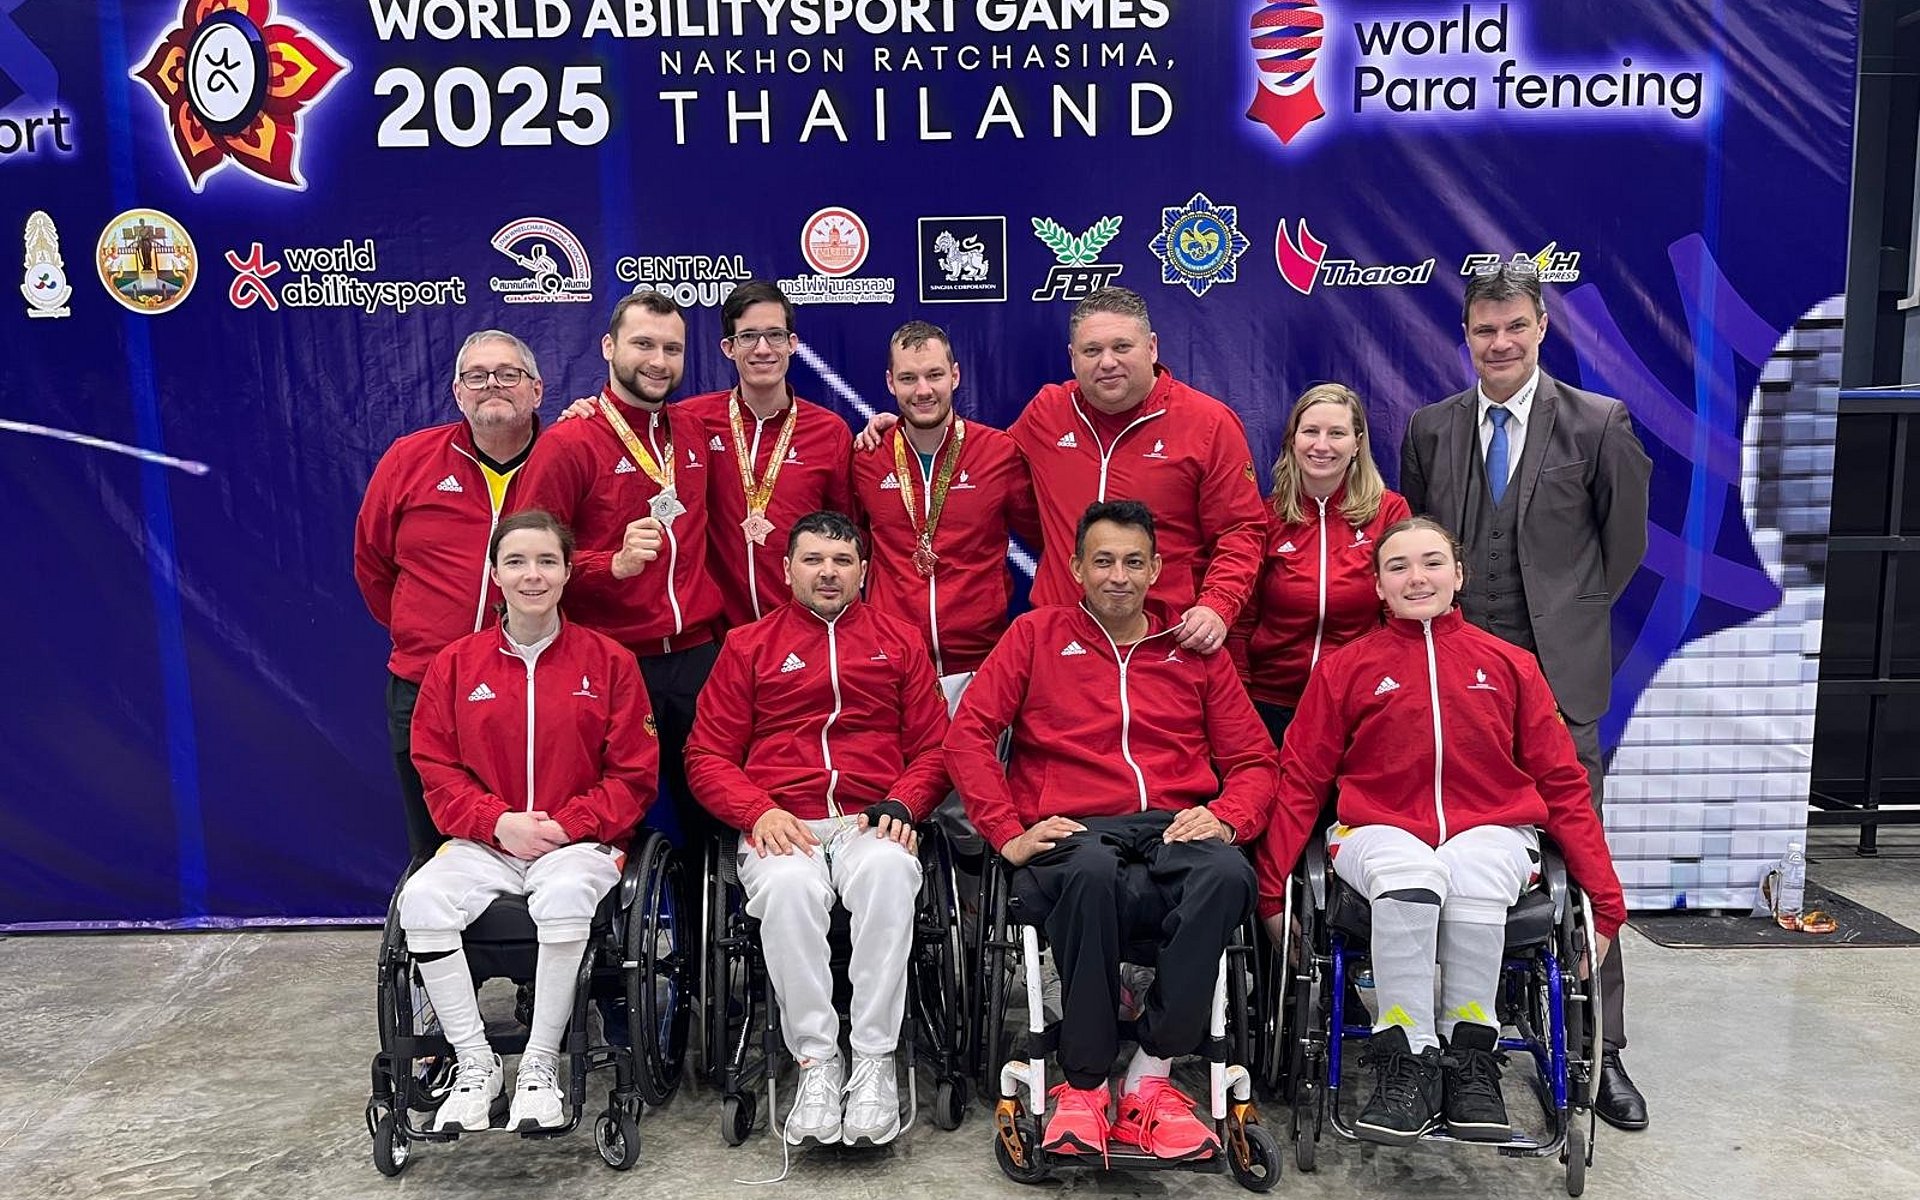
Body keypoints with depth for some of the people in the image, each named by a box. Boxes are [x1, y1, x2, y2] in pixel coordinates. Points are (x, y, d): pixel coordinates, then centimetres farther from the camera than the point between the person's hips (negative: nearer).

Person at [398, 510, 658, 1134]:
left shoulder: (608, 661, 3)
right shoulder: (456, 664, 9)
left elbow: (634, 775, 2)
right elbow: (438, 771, 8)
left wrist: (565, 826, -12)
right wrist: (498, 821, -10)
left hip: (579, 843, -2)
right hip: (484, 843, 3)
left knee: (564, 896, -36)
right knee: (421, 900, -27)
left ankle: (540, 1066, -16)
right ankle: (475, 1065, -11)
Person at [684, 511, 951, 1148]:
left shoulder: (900, 642, 19)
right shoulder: (748, 645, 16)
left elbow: (933, 746, 15)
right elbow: (706, 755, 11)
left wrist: (900, 804, -5)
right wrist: (759, 811, -7)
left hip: (871, 823, 0)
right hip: (781, 826, 0)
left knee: (890, 875, -35)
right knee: (788, 886, -35)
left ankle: (874, 1061, -26)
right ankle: (815, 1061, -22)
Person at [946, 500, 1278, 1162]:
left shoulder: (1193, 647, 21)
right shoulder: (1036, 635, 16)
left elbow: (1253, 758, 18)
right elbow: (967, 734, 6)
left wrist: (1225, 819, -4)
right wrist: (1008, 834, -7)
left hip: (1173, 832, 2)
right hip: (1073, 834, -2)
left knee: (1226, 874, -34)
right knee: (1092, 872, -38)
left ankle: (1148, 1084, -21)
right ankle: (1082, 1088, -21)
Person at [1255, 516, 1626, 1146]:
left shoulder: (1510, 666, 13)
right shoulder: (1345, 668, 10)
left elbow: (1563, 785, 14)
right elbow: (1300, 781, 9)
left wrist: (1604, 899, 7)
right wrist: (1272, 889, 2)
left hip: (1491, 830, 1)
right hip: (1381, 829, 0)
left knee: (1473, 877, -35)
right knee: (1409, 874, -36)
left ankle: (1470, 1057, -15)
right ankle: (1407, 1063, -23)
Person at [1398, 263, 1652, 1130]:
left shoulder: (1598, 424, 0)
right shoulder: (1430, 430, 8)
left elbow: (1626, 540, 9)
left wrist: (1570, 615, 9)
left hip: (1557, 674, -2)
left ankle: (1599, 1048, 12)